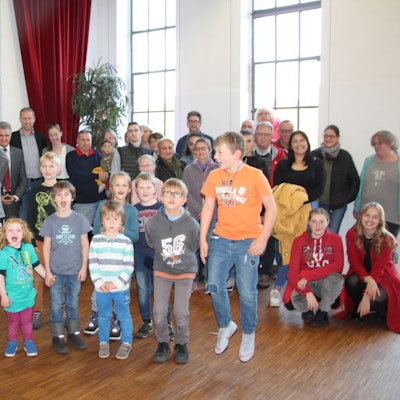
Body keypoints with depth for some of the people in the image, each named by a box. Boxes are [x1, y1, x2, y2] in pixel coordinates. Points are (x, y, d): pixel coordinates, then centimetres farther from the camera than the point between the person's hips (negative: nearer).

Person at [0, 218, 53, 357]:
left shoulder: (29, 248, -5)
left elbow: (37, 265, 10)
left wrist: (47, 277, 16)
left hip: (28, 295, 3)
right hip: (12, 297, -3)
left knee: (27, 321, 17)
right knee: (12, 322, 15)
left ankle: (28, 342, 33)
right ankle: (12, 343, 35)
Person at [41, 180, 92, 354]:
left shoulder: (80, 219, -4)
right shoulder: (50, 221, -4)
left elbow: (85, 244, 0)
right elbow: (46, 247, -1)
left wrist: (84, 267, -2)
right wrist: (47, 271, -3)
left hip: (75, 270, 0)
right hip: (56, 271, 0)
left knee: (73, 302, 12)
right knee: (57, 304, 6)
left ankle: (73, 333, 26)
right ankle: (58, 336, 18)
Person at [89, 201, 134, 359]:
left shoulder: (126, 241, -8)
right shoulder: (96, 240, -2)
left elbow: (129, 266, -8)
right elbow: (92, 264, -2)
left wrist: (116, 283, -15)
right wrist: (99, 282, -12)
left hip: (121, 288, -1)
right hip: (101, 288, 2)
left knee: (124, 316, 10)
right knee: (103, 316, 16)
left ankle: (126, 342, 27)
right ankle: (103, 342, 33)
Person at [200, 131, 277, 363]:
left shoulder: (255, 176, -9)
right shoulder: (215, 176, 3)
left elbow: (271, 208, -6)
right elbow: (208, 208, 8)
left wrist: (263, 239, -12)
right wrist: (203, 239, 4)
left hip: (248, 241, -4)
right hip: (221, 239, 4)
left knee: (247, 292, 1)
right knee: (215, 286, 0)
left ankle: (249, 335, 25)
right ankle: (226, 326, 26)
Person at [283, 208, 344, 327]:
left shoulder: (335, 239, -4)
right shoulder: (299, 241, -4)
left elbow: (338, 266, -17)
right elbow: (292, 272, -12)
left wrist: (309, 276, -27)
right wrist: (308, 293, -28)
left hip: (327, 283, 0)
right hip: (305, 284, 0)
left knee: (336, 278, -34)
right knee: (293, 299, -33)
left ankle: (322, 312, -7)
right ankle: (311, 308, 6)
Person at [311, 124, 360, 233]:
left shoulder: (345, 156, 1)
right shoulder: (314, 155, -1)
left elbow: (355, 180, 7)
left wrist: (349, 197, 1)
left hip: (338, 205, 0)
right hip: (318, 203, 1)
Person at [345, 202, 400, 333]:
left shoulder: (387, 239, -17)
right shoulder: (352, 234, -12)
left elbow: (379, 268, -22)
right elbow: (354, 261, -13)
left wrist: (367, 297, -29)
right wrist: (367, 279, -34)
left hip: (382, 276, -2)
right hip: (360, 273, 2)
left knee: (377, 298, -31)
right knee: (351, 282, -32)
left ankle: (382, 310, 8)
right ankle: (358, 308, -1)